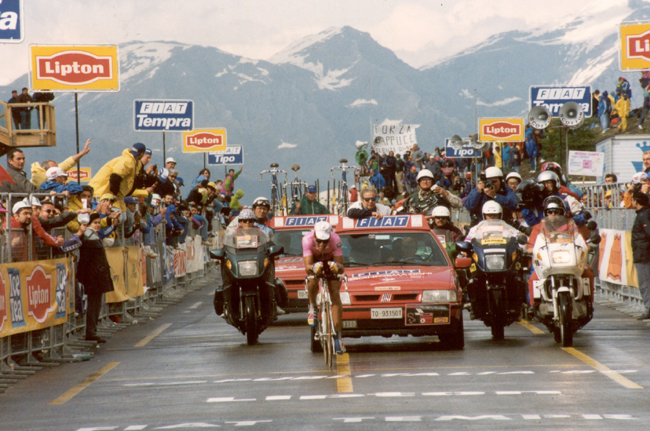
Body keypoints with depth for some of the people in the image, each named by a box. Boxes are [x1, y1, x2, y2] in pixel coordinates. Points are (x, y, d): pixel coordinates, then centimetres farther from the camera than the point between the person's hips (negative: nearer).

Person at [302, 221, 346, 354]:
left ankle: (338, 336, -12)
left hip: (330, 261, 0)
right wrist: (313, 268, -62)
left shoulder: (335, 239, -35)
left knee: (335, 293, -15)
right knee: (312, 282, -32)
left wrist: (337, 267, -59)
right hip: (314, 261, 0)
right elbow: (307, 267, -39)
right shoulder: (307, 239, -35)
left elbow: (341, 267, -35)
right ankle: (312, 307, 0)